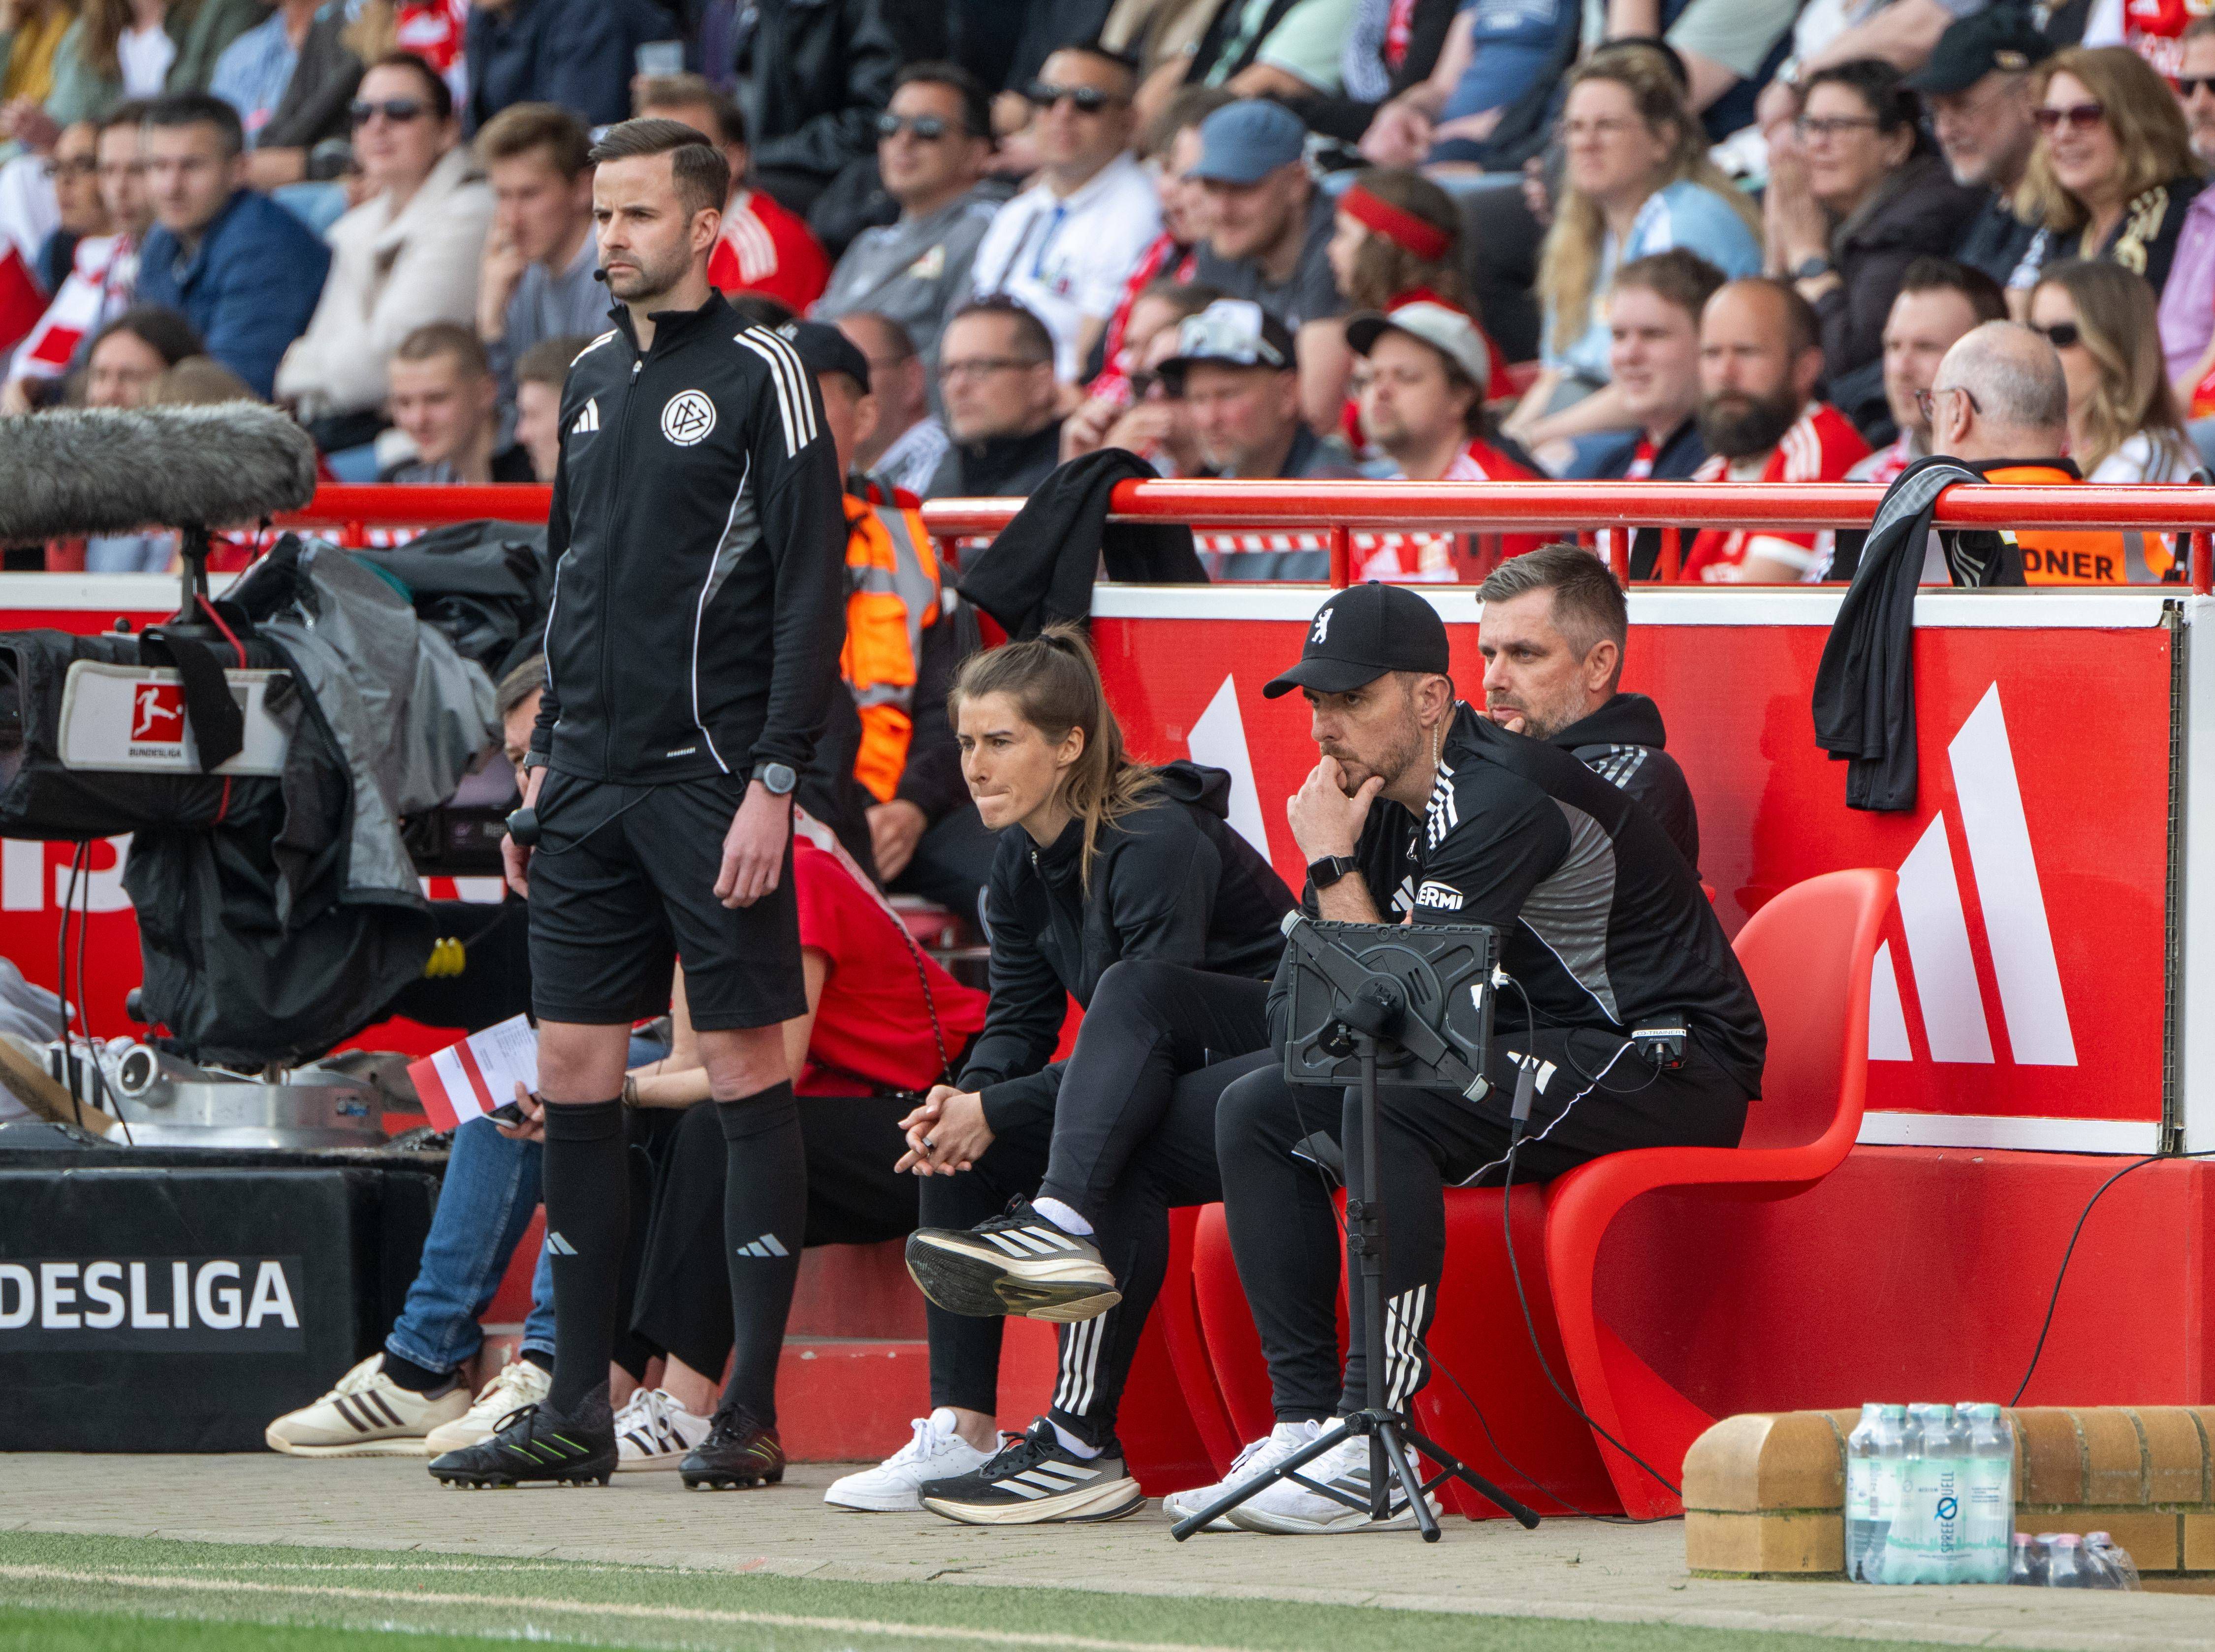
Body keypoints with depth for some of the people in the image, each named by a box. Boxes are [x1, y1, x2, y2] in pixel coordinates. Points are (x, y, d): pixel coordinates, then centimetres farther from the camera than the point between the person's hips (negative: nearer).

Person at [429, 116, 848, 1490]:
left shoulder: (760, 376, -5)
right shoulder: (595, 379, 15)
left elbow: (812, 593, -9)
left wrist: (774, 781, -15)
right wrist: (546, 760, 17)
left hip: (713, 780, -7)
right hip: (594, 783, 7)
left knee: (748, 1068, -3)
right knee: (575, 1073, 4)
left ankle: (752, 1408, -1)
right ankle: (579, 1411, 7)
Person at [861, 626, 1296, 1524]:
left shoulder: (1158, 840, -20)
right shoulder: (1023, 863, 7)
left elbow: (1146, 1013, -24)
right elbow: (1019, 1021, 7)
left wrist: (995, 1112, -24)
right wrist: (965, 1100, -16)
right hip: (1160, 1095, 8)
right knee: (955, 1138, -9)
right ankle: (957, 1434, -13)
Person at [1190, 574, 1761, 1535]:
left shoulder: (1505, 793, -20)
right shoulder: (1386, 795, 9)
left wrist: (1335, 868, -14)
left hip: (1665, 1064, -10)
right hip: (1532, 1061, 10)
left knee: (1385, 1108, -32)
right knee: (1256, 1112, 3)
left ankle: (1374, 1455, -33)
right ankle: (1307, 1424, -6)